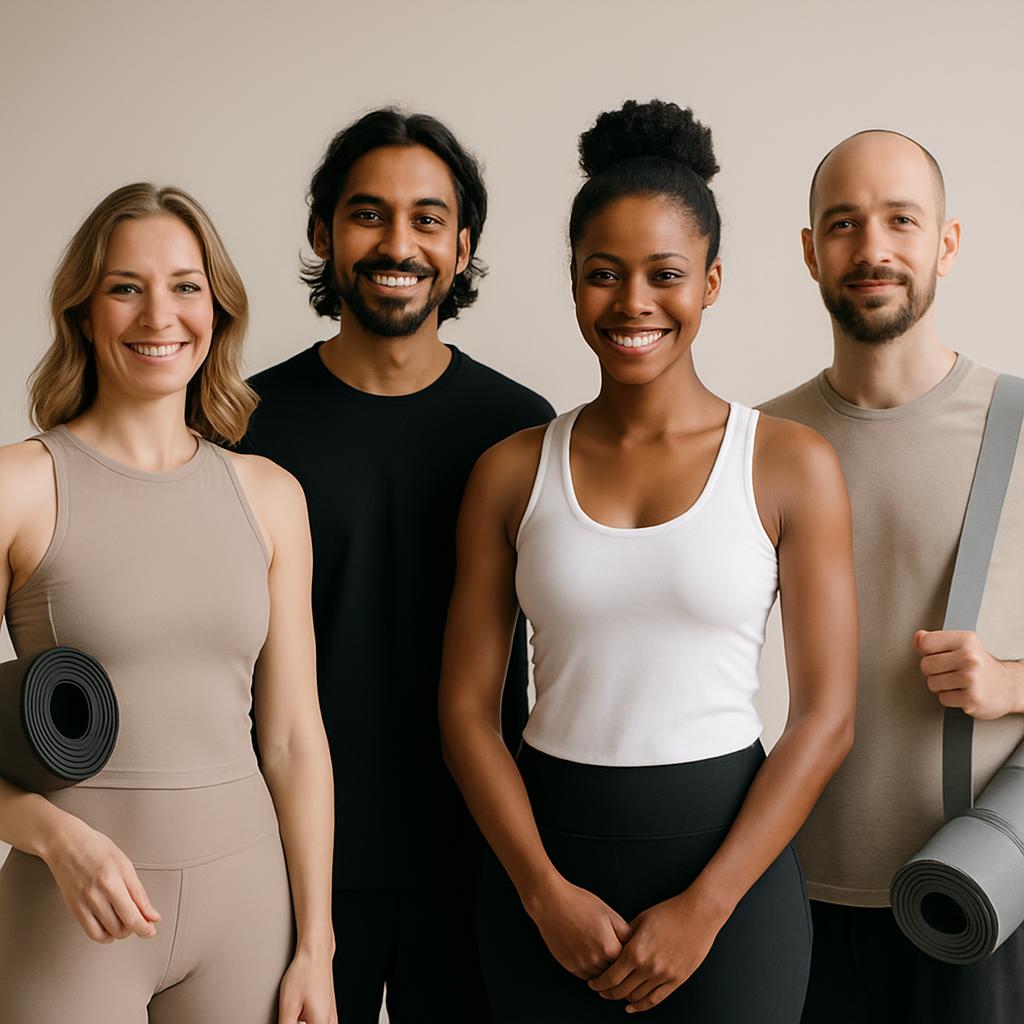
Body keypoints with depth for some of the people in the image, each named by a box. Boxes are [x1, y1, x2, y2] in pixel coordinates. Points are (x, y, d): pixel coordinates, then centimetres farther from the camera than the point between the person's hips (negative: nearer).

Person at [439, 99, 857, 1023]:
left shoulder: (791, 465, -4)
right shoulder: (512, 473, 1)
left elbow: (825, 716, -5)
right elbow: (467, 706, 1)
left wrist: (704, 907, -10)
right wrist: (546, 892, -8)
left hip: (727, 852, -1)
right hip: (548, 851, 2)